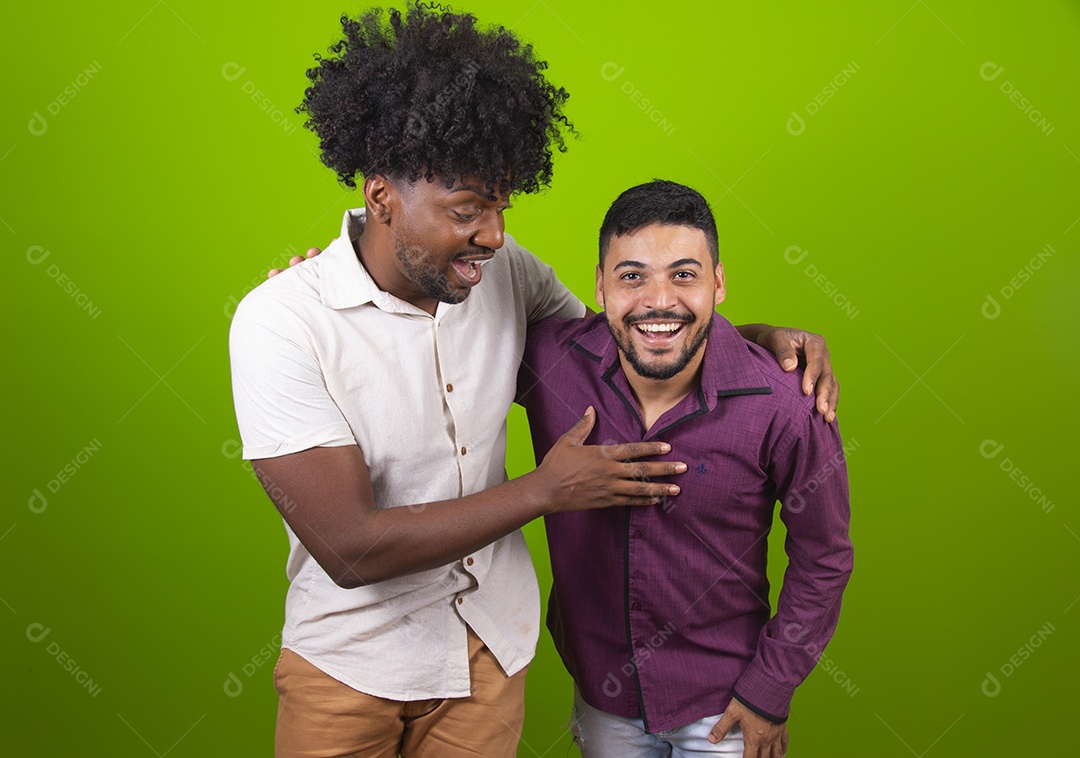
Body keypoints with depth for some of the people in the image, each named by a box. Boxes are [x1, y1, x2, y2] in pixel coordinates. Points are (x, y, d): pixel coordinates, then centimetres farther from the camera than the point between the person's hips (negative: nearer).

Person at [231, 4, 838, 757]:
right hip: (349, 664, -3)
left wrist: (763, 336, -9)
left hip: (493, 639, 4)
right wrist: (544, 491, -24)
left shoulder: (504, 270, -10)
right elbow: (349, 547, -27)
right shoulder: (280, 322, -24)